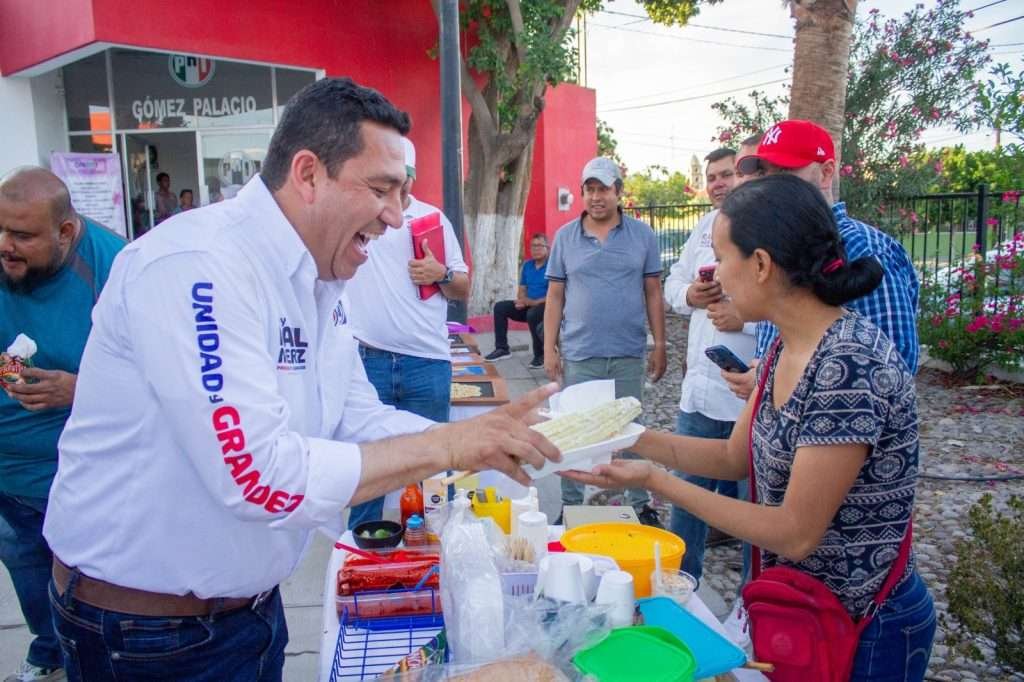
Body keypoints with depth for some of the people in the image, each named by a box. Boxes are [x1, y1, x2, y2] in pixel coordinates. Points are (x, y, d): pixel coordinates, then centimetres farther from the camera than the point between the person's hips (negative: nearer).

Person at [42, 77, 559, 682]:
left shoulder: (320, 279, 2)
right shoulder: (196, 267, -27)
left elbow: (356, 417, 2)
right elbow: (258, 478, -33)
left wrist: (484, 442, -12)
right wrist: (443, 447, -27)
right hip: (148, 631, -8)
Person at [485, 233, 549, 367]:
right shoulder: (527, 265, 9)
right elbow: (521, 290, 13)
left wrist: (533, 302, -23)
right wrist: (522, 301, -9)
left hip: (547, 307, -7)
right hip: (528, 306, 7)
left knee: (532, 314, -38)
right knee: (500, 307, -6)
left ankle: (540, 354, -21)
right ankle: (502, 348, 1)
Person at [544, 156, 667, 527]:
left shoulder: (642, 235, 4)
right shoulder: (565, 237, 4)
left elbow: (653, 293, 6)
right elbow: (555, 296, 5)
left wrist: (660, 346, 2)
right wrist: (549, 348, 0)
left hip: (628, 353, 0)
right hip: (578, 354, 0)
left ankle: (641, 504, 26)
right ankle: (571, 506, 21)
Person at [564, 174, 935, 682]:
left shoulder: (852, 364, -28)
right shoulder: (787, 347, -2)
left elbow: (796, 533, -25)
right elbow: (735, 458, 8)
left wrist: (655, 481, -24)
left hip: (861, 628, -7)